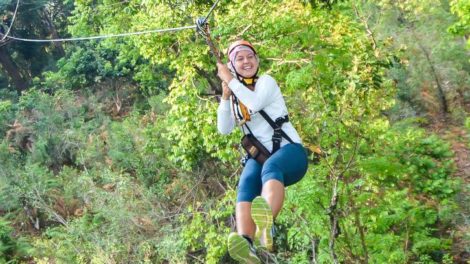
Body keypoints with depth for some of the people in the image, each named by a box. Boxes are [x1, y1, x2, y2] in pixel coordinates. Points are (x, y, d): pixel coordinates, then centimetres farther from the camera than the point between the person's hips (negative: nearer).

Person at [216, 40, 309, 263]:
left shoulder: (266, 81, 6)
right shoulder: (235, 96, 19)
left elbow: (255, 103, -17)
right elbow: (224, 129, 6)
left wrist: (229, 79, -7)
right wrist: (225, 95, -3)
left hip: (289, 150, -3)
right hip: (258, 156, 4)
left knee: (271, 167, -39)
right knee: (246, 184, -31)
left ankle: (266, 224, -70)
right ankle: (246, 245, -56)